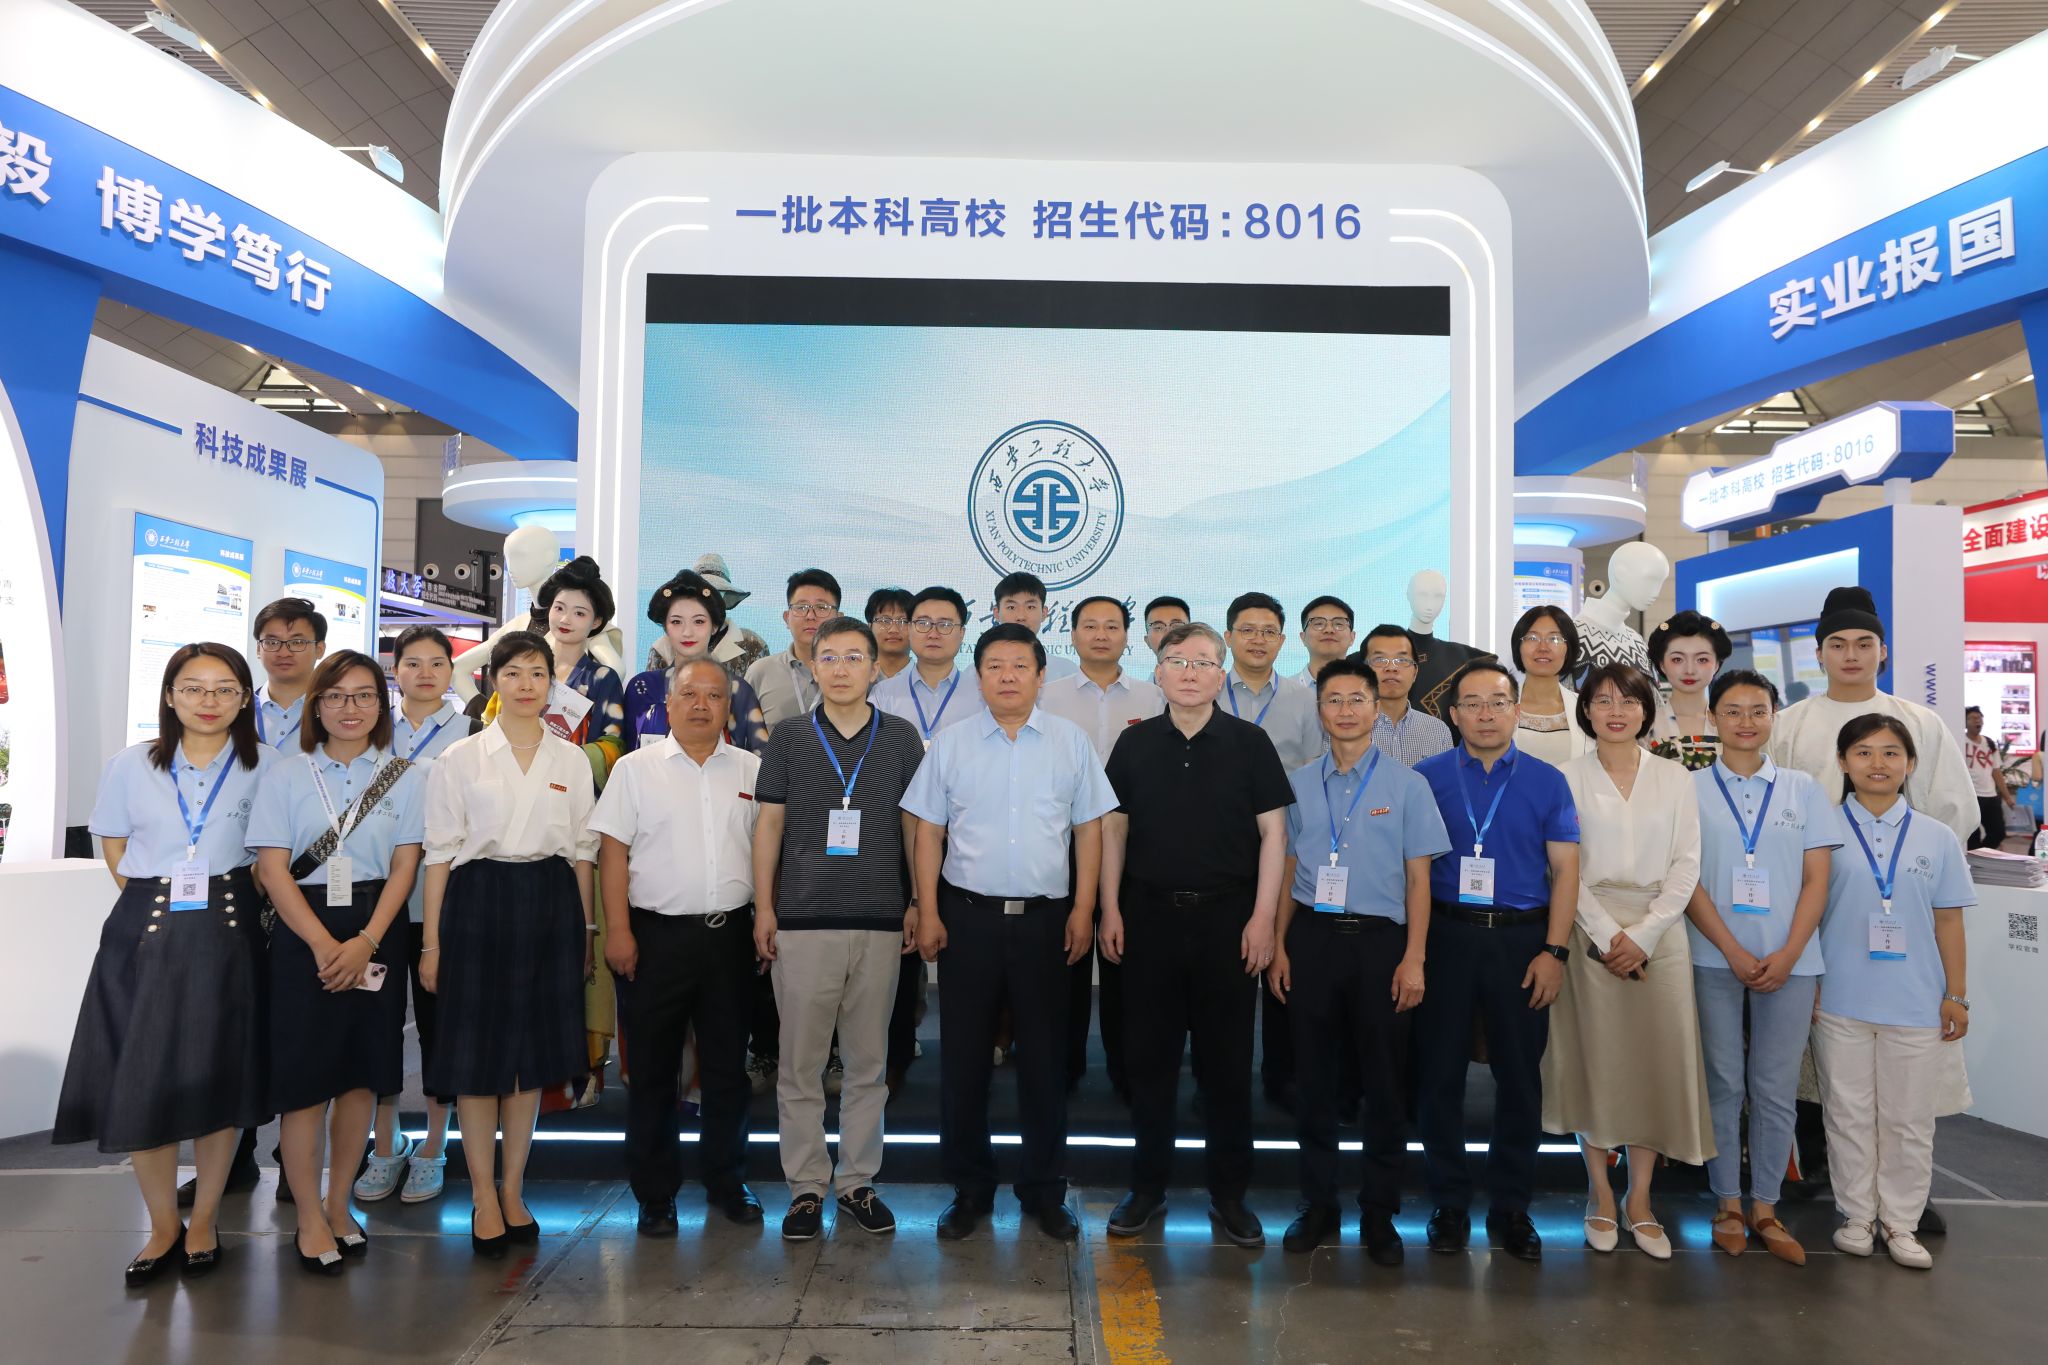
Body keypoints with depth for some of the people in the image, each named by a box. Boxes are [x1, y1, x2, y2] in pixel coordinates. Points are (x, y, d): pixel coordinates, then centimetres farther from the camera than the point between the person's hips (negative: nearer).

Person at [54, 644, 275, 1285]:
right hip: (146, 932, 1)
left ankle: (204, 1223, 21)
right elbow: (113, 843, 11)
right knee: (139, 1082, 0)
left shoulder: (266, 765, -1)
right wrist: (156, 902, 2)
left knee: (219, 1080, 4)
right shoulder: (132, 764, 3)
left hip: (227, 934, -1)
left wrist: (231, 902, -1)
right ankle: (163, 1226, 18)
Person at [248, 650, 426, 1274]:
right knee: (303, 1075, 0)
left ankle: (339, 1204, 22)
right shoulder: (286, 775, 2)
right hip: (303, 934, -1)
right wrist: (324, 944, -14)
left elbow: (404, 866, 0)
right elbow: (272, 870, -4)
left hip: (378, 934, 1)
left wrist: (365, 942, -12)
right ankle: (309, 1217, 13)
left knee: (362, 1072, 7)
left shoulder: (403, 777, 5)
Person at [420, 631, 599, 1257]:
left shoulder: (572, 761, 8)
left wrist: (586, 931, 7)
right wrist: (432, 940, -4)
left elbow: (582, 850, 10)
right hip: (479, 901, -2)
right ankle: (483, 1197, 17)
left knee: (534, 1052, 9)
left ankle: (513, 1191, 23)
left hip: (551, 906, 2)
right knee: (477, 1053, 2)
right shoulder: (460, 758, 1)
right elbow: (440, 852, 0)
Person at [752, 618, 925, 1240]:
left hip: (880, 921, 1)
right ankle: (806, 1187, 18)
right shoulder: (788, 741, 5)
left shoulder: (900, 738, 6)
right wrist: (763, 908, 1)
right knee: (800, 1064, 5)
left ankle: (858, 1182, 22)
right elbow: (769, 824, 6)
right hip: (802, 920, 0)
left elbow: (914, 823, 9)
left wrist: (919, 903, 5)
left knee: (868, 1062, 9)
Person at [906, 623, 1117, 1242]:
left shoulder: (1071, 742, 3)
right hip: (967, 916, 0)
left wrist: (1083, 910, -2)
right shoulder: (950, 744, 3)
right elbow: (929, 831, 4)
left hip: (1045, 917, 0)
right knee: (963, 1057, 8)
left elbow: (1089, 829, 4)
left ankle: (1044, 1191, 24)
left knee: (1045, 1058, 9)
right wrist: (927, 912, -2)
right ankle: (969, 1188, 24)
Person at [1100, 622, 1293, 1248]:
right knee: (1148, 1055, 9)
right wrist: (1110, 909, 1)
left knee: (1227, 1060, 7)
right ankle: (1147, 1185, 24)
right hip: (1149, 914, 2)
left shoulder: (1250, 742, 0)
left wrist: (1263, 916, -7)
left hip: (1228, 917, -1)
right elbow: (1114, 826, 8)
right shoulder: (1135, 743, 5)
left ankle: (1229, 1193, 22)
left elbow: (1273, 830, -1)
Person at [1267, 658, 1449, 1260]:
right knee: (1314, 1078, 9)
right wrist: (1279, 947, 5)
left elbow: (1418, 878, 0)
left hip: (1380, 940, -2)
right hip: (1312, 939, 2)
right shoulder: (1298, 783, 7)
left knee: (1385, 1081, 6)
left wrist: (1413, 959, -7)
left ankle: (1379, 1213, 21)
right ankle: (1318, 1204, 23)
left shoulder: (1406, 785, 1)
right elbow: (1288, 870, 10)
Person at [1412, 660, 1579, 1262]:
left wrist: (1553, 951, -6)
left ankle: (1511, 1206, 24)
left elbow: (1565, 872, 2)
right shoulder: (1426, 778, 2)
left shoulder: (1548, 782, 4)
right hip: (1446, 936, 0)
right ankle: (1449, 1203, 21)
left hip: (1522, 941, 1)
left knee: (1520, 1075, 8)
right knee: (1439, 1071, 5)